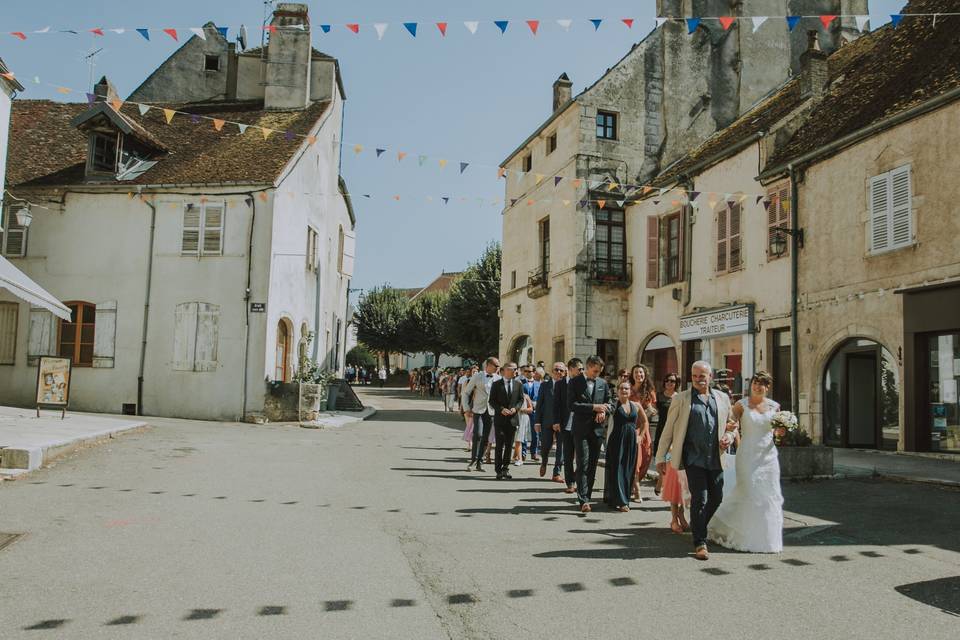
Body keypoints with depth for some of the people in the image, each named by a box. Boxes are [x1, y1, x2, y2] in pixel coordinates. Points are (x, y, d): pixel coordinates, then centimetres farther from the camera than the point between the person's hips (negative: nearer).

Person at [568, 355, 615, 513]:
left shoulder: (603, 383, 12)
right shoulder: (575, 382, -2)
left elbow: (610, 403, 15)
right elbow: (572, 405, -11)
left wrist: (604, 410, -8)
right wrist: (593, 407, -17)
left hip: (597, 429, 5)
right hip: (581, 429, -4)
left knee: (592, 465, 8)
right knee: (583, 464, -10)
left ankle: (586, 497, 17)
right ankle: (583, 500, -14)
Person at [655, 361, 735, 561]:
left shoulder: (722, 398, 10)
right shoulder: (681, 399, 1)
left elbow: (732, 424, 22)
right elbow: (668, 429, 2)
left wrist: (729, 436, -1)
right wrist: (661, 456, 0)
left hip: (715, 459, 4)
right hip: (693, 458, -4)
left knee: (716, 498, 10)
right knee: (700, 499, -7)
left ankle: (698, 527, 35)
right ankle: (700, 543, 4)